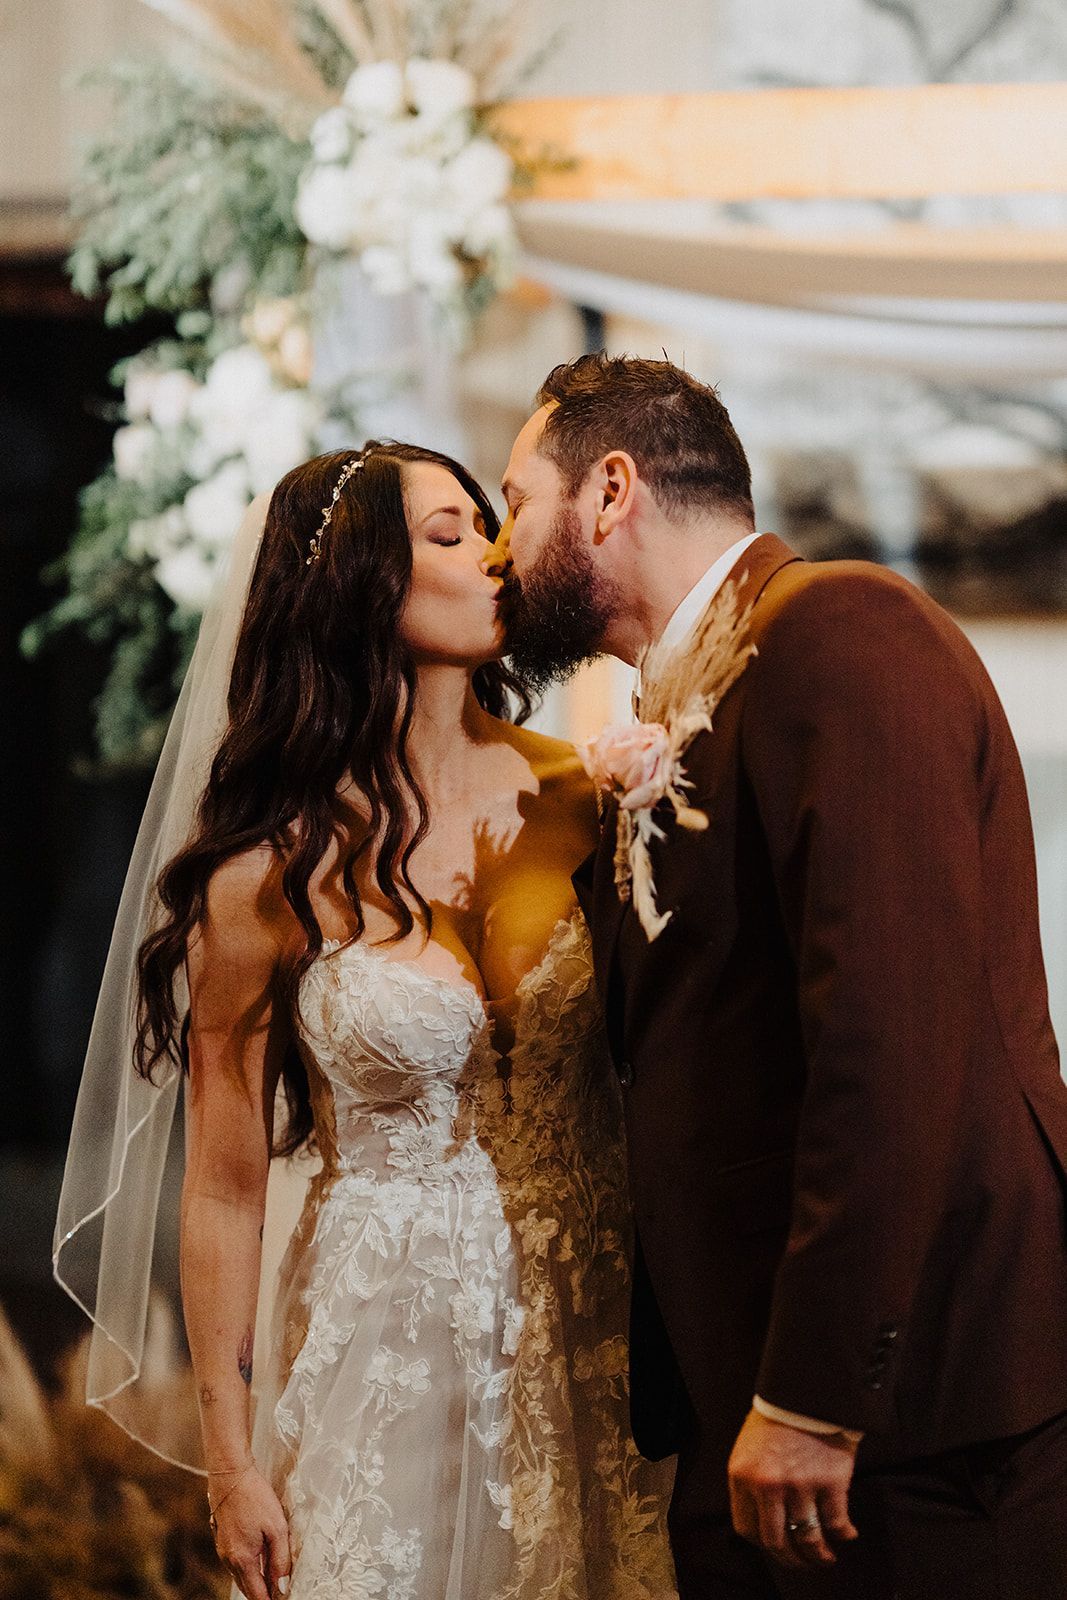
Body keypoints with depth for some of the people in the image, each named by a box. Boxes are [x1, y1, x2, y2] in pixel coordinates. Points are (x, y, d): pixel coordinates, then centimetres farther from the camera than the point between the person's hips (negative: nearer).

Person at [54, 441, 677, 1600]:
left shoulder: (578, 799, -2)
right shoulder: (272, 874, -10)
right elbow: (224, 1182, -5)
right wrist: (230, 1461, -3)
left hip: (594, 1329, 3)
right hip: (393, 1345, -3)